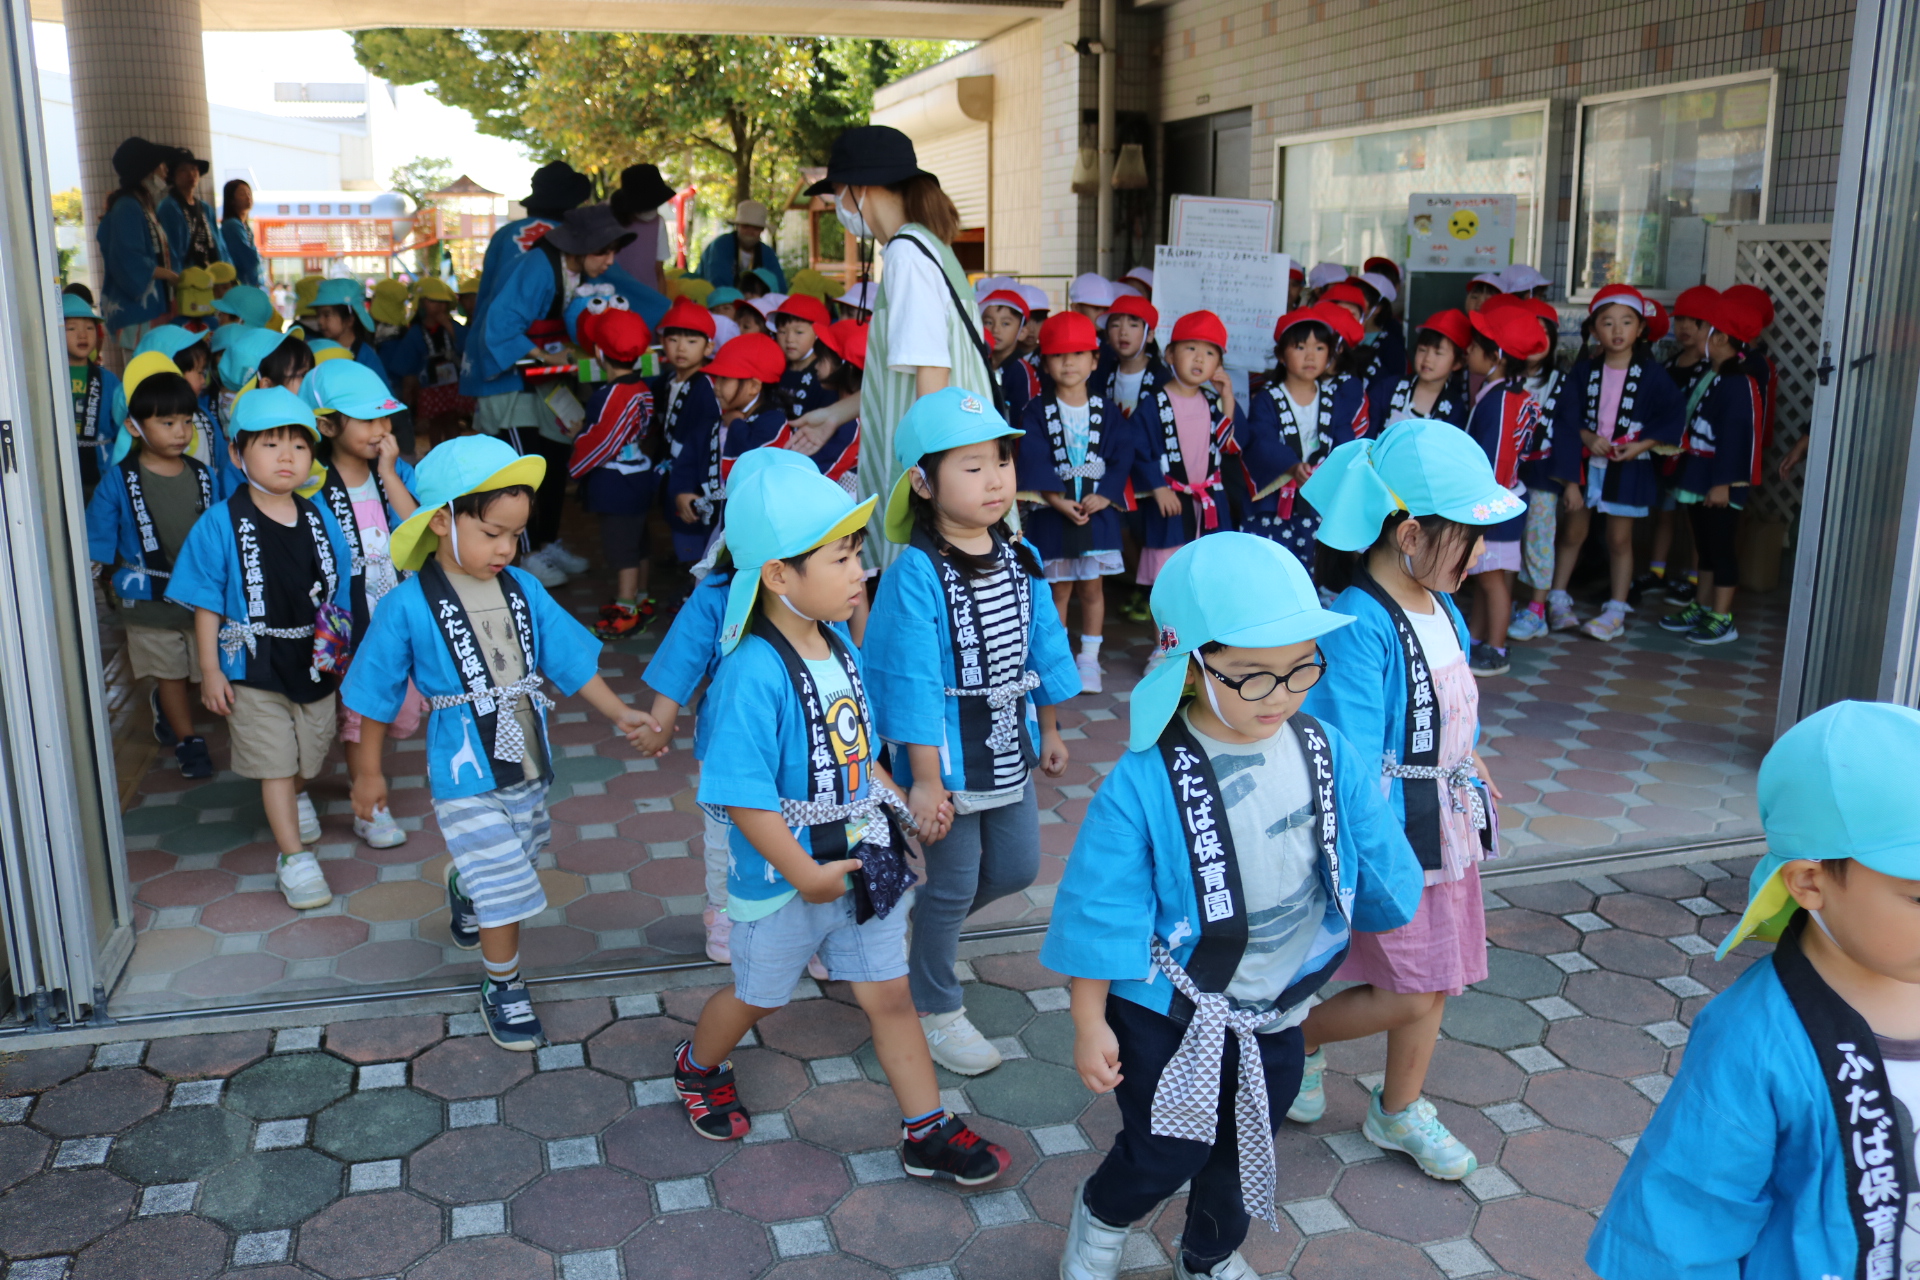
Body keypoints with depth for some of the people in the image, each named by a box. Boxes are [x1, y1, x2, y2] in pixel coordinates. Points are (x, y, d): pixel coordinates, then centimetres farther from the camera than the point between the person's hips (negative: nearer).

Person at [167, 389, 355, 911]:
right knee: (275, 763, 1)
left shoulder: (319, 516, -2)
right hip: (253, 667, -4)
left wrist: (342, 650, 11)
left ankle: (297, 796, 53)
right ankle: (293, 857, 10)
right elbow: (206, 602, -9)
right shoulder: (220, 524, -13)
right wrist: (210, 670, -10)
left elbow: (339, 589, 8)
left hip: (315, 661, 4)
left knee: (313, 754, 21)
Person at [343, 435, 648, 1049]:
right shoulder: (409, 606, -14)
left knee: (501, 863, 25)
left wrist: (620, 713, -9)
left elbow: (569, 658, 1)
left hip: (528, 767, 5)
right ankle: (503, 988, 19)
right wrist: (370, 771, 3)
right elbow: (375, 696, -4)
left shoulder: (523, 590, -2)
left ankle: (463, 887, 59)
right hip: (465, 776, -5)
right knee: (504, 888, -3)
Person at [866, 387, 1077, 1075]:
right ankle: (934, 1008, 30)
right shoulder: (916, 574, -21)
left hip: (1009, 751, 7)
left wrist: (1048, 730, 16)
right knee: (954, 883, 7)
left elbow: (1042, 647, 10)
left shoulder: (1020, 558, -1)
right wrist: (924, 781, -19)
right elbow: (913, 684, -20)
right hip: (949, 758, -7)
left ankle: (913, 925, 44)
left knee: (1016, 868, 19)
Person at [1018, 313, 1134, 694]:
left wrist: (1103, 496, -16)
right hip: (1053, 511, -1)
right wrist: (1058, 500, -21)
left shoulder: (1106, 411, 4)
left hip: (1098, 509, 2)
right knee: (1058, 589, 6)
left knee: (1092, 588, 7)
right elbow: (1034, 460, -11)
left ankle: (1089, 659, 17)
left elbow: (1121, 456, -2)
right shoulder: (1037, 411, -2)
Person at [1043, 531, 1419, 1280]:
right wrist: (1089, 1024, -11)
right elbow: (1102, 911, -17)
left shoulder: (1331, 756, -12)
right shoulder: (1145, 783, -25)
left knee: (1242, 1155, 24)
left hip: (1276, 1014, 5)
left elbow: (1376, 860, 4)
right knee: (1164, 1157, 11)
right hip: (1170, 1017, -4)